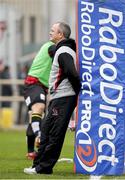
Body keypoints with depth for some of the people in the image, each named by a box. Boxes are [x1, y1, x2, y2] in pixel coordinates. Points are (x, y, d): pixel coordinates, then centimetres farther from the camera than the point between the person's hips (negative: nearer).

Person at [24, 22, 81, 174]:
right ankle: (39, 165, 14)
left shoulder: (63, 52, -14)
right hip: (57, 99, 10)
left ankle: (43, 167, -5)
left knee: (54, 134, -7)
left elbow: (72, 73, -23)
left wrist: (78, 92, -13)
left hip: (62, 99, -10)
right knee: (46, 131, 12)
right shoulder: (65, 50, 18)